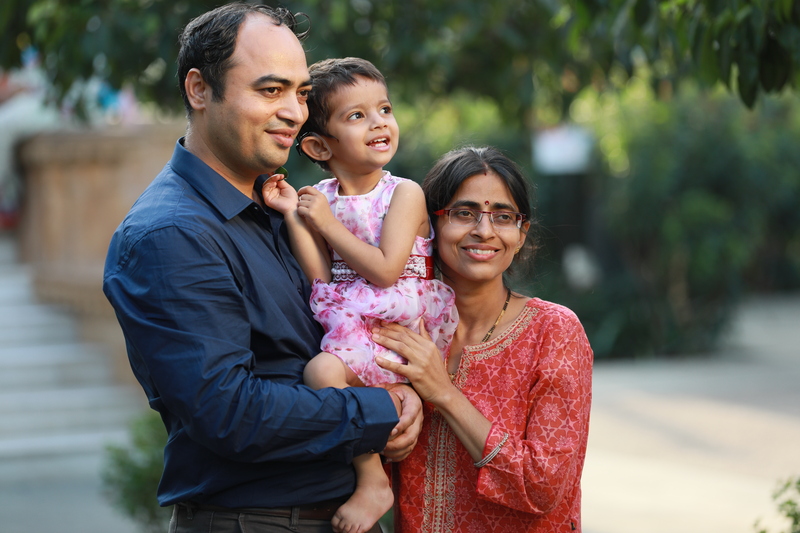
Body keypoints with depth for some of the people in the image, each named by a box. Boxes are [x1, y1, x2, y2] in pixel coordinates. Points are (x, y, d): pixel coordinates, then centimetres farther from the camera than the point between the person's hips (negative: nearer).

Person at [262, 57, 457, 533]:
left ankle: (374, 481, -14)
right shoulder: (320, 199, 6)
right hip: (350, 326, 7)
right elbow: (321, 277, -1)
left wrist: (327, 224, -12)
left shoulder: (404, 193, -6)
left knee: (324, 370, -24)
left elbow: (385, 270, -17)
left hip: (401, 327, -7)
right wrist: (293, 216, -8)